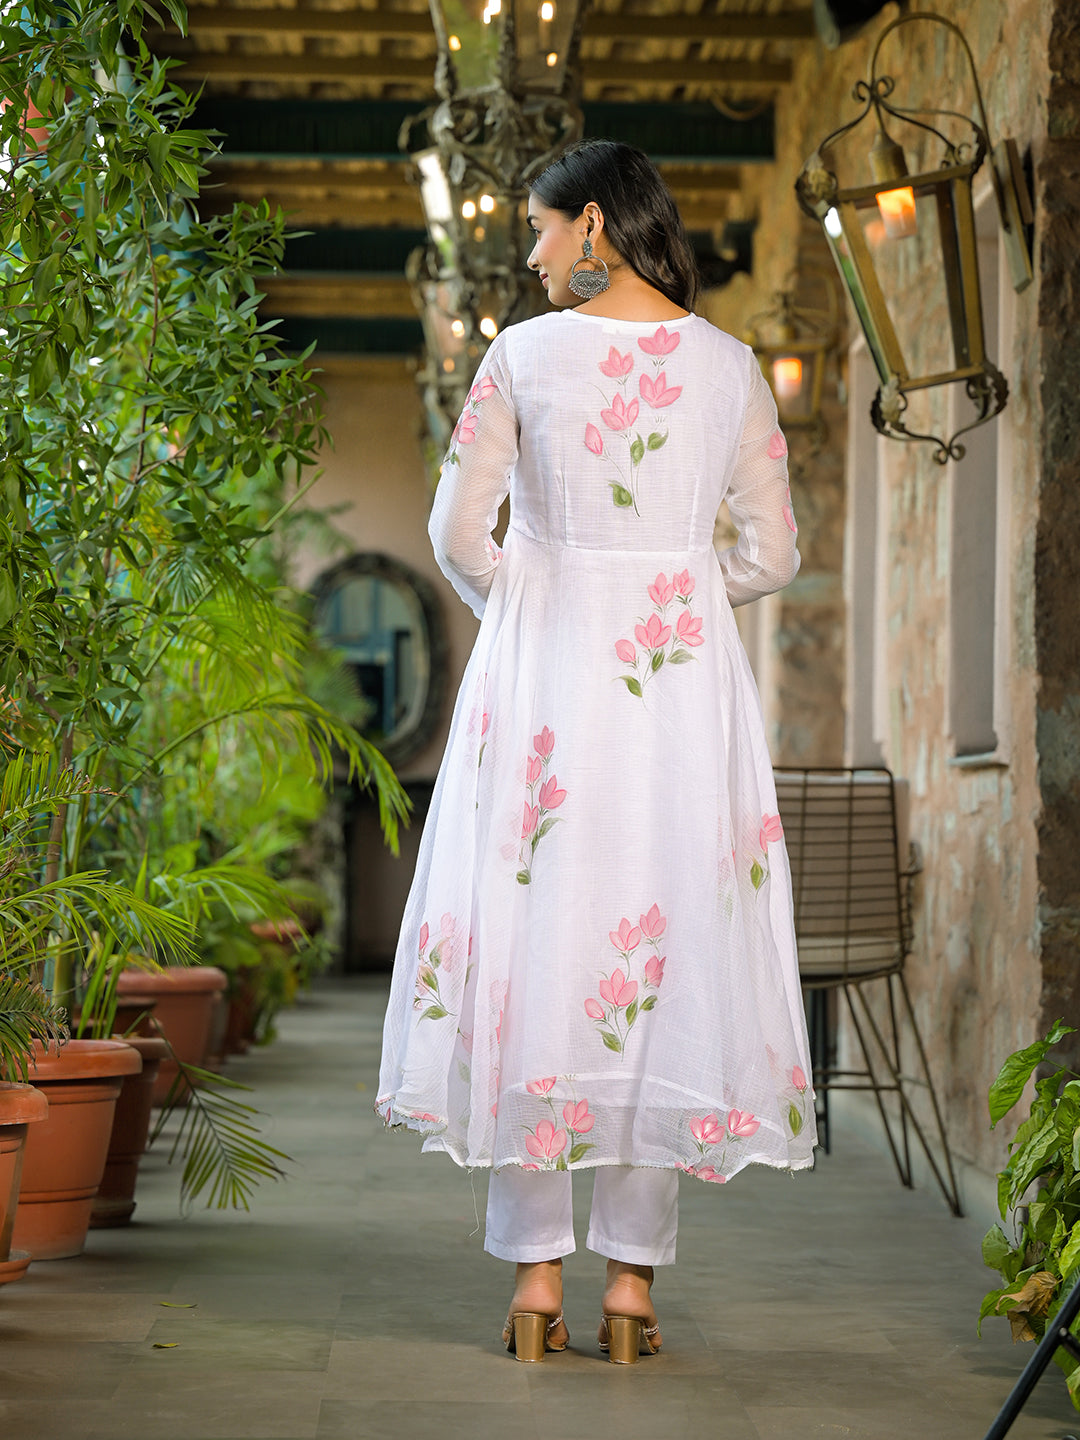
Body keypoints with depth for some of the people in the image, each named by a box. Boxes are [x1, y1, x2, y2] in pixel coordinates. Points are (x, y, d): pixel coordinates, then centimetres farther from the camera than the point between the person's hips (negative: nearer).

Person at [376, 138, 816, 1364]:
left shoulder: (524, 354, -3)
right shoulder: (730, 367, 4)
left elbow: (457, 534, -5)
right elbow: (772, 557, 5)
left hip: (543, 669, -1)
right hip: (683, 682, 2)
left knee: (533, 941, 4)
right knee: (670, 952, 6)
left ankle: (537, 1278, 5)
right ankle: (633, 1278, 7)